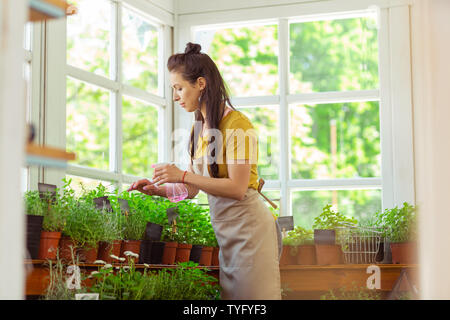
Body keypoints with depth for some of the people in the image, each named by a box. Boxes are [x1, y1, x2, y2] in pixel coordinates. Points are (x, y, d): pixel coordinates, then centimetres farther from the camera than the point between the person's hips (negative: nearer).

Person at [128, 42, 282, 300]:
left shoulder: (236, 124, -12)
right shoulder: (199, 129, 13)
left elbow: (237, 188, -20)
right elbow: (191, 190, 16)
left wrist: (183, 175, -21)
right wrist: (158, 190, 0)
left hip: (249, 228, -8)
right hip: (223, 230, 8)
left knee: (250, 296, -5)